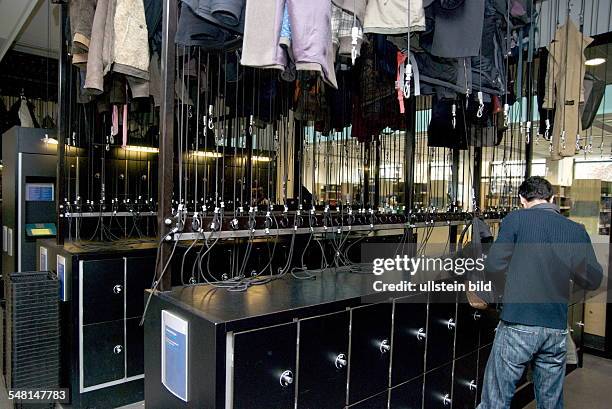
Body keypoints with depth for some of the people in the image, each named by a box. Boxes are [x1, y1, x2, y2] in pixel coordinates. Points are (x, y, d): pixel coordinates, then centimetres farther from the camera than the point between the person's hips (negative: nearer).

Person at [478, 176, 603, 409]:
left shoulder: (515, 219, -6)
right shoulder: (576, 230, 6)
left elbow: (493, 269, -9)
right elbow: (593, 280, 10)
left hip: (519, 326, -4)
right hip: (557, 329, 5)